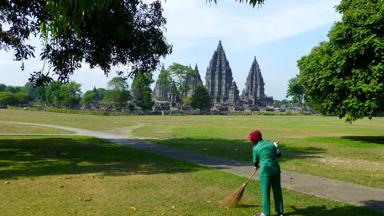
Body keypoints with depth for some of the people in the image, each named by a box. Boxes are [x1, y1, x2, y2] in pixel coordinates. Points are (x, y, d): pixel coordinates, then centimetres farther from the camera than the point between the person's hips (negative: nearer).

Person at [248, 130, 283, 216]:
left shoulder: (256, 148, -4)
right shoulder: (271, 143, 6)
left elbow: (255, 162, 6)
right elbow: (279, 154, 6)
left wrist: (256, 166, 29)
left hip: (265, 171, -5)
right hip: (276, 169, 5)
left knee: (265, 192, 6)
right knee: (277, 191, 15)